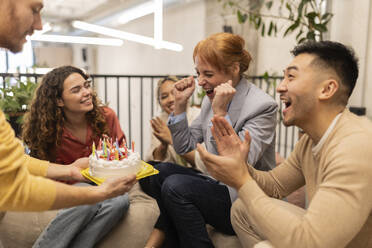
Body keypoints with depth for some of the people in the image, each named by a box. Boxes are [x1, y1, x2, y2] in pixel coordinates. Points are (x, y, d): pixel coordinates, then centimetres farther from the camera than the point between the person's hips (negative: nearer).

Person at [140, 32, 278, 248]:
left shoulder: (263, 105, -17)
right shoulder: (210, 99, 4)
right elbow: (184, 147, 6)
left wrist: (220, 113, -29)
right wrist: (180, 105, -5)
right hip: (216, 183, 7)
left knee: (176, 186, -25)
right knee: (160, 172, -11)